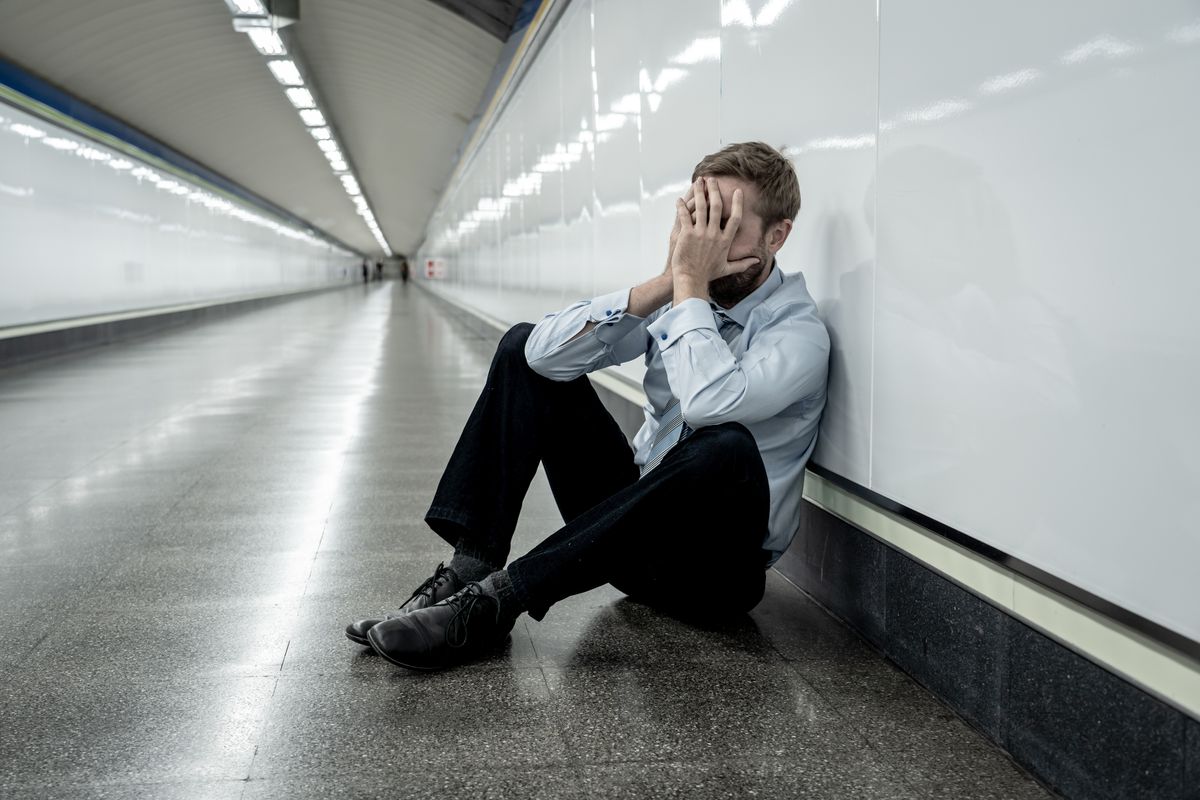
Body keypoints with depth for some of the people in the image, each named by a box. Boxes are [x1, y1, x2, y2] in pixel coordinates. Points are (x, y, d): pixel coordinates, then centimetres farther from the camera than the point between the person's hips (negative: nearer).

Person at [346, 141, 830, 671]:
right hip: (634, 517, 5)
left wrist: (690, 284, -24)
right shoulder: (678, 299, 0)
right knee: (524, 347, -5)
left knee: (728, 447, -40)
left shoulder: (800, 334, -15)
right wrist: (667, 282, -20)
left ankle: (498, 599, -32)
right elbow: (546, 352, -14)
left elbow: (707, 403, -37)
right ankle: (470, 570, -18)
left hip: (715, 566, -5)